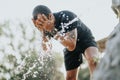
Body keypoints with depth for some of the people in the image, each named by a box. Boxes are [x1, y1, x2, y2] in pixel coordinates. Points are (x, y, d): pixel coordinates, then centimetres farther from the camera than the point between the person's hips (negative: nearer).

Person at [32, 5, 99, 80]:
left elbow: (71, 46, -41)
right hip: (69, 45, 5)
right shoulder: (45, 26, -18)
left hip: (85, 39, -5)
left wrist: (53, 31, -49)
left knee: (93, 60, -35)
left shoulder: (67, 17, -35)